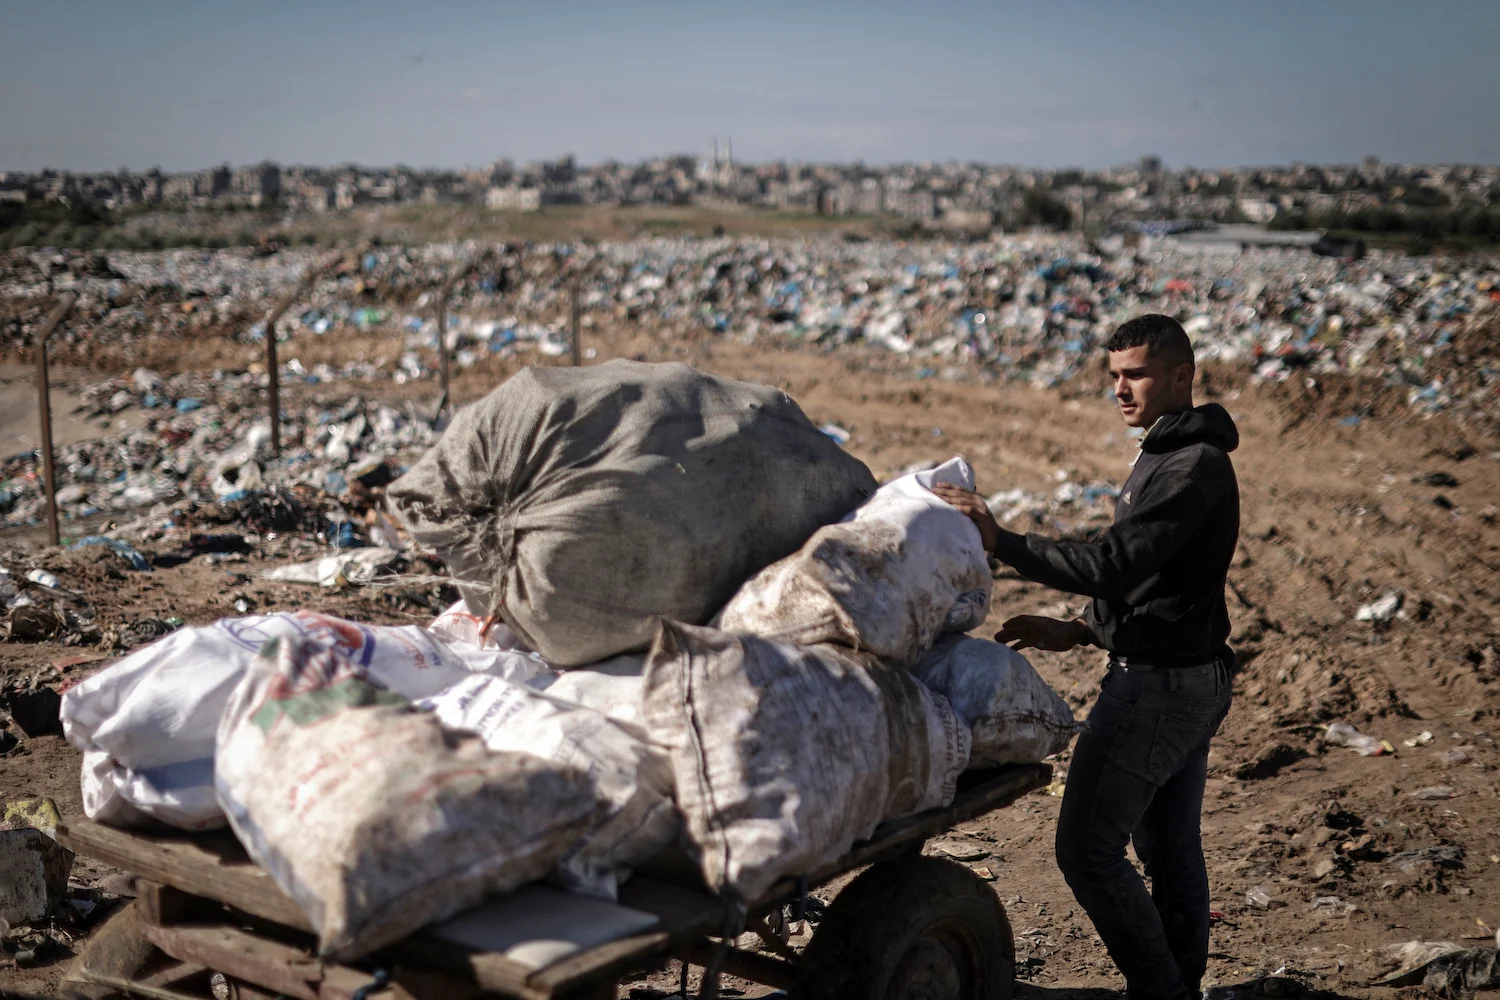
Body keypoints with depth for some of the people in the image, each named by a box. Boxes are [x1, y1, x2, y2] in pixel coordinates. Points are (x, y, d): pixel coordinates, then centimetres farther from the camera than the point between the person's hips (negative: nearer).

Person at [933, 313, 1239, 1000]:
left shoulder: (1193, 467, -17)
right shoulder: (1169, 457, 16)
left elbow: (1110, 564, -26)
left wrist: (1001, 543, -26)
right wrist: (1075, 632, 12)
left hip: (1157, 685, -11)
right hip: (1191, 682, 11)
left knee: (1087, 847, -7)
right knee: (1170, 851, 17)